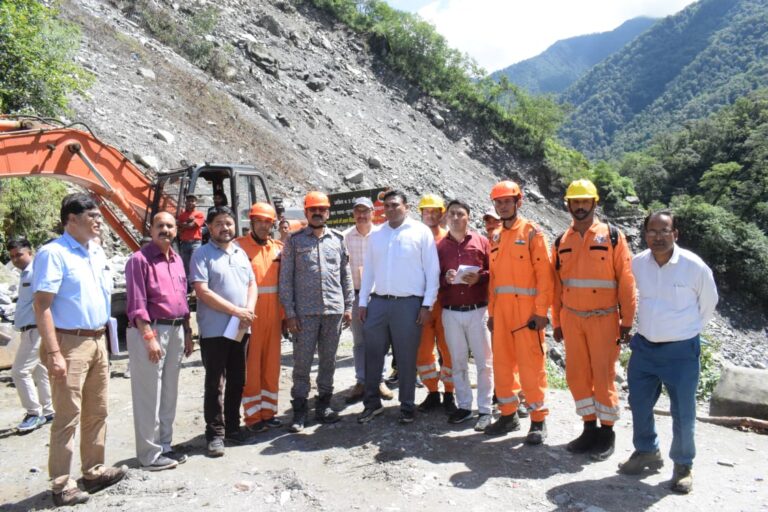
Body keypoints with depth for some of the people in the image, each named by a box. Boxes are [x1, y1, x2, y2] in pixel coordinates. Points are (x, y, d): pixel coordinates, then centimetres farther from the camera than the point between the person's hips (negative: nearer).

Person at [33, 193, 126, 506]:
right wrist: (54, 353, -21)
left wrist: (104, 340, 17)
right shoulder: (53, 253, -12)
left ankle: (93, 472, 28)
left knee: (97, 412, 15)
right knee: (67, 416, -1)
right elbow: (41, 306, -16)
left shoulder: (98, 252, 12)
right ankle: (61, 485, 12)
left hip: (97, 341, 8)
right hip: (70, 344, -8)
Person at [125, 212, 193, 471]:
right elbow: (136, 304, -15)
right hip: (150, 331, -8)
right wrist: (149, 337, -20)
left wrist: (187, 333, 16)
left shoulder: (177, 259, 14)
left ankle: (164, 445, 27)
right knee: (148, 396, 0)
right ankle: (149, 454, 10)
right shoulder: (140, 259, -9)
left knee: (169, 394, 15)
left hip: (176, 331, 8)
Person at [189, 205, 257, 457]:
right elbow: (203, 292, -14)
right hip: (214, 330, -6)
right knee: (215, 384, 1)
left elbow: (252, 284, 13)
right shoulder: (202, 254, -5)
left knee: (237, 381, 13)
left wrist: (249, 309, -7)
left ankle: (232, 427, 26)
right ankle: (215, 433, 10)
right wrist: (236, 311, -16)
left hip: (240, 329, 6)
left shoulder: (241, 253, 13)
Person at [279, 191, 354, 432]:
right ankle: (299, 409, 14)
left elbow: (346, 275, 12)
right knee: (302, 362, 2)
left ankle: (324, 405, 24)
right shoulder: (295, 240, 3)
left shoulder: (338, 239, 10)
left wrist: (348, 306, 7)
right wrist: (289, 312, -6)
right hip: (304, 311, -2)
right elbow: (286, 278, 0)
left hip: (334, 310, 3)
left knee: (328, 360, 11)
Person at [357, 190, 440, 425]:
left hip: (409, 303, -4)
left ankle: (407, 406, 20)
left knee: (406, 358, 5)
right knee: (372, 355, 9)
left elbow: (432, 270, -3)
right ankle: (372, 402, 24)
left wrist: (427, 304, -8)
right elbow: (368, 269, 14)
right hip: (378, 302, 4)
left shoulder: (421, 232, -2)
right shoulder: (376, 235, 11)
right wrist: (363, 302, 9)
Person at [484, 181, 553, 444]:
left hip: (526, 309, -6)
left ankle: (538, 420, 9)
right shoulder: (496, 237, 15)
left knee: (531, 364, -3)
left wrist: (541, 310, -14)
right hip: (502, 309, 6)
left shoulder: (531, 232, -3)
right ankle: (508, 414, 23)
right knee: (502, 363, 10)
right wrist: (492, 311, 12)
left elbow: (544, 273, -9)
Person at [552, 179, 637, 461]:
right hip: (571, 319, 4)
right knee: (577, 375, 9)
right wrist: (557, 322, 10)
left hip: (603, 319, -4)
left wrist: (627, 321, -7)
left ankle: (607, 432, 18)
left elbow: (626, 280, -4)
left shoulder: (613, 236, -4)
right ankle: (589, 428, 24)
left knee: (603, 376, 2)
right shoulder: (561, 242, 7)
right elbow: (557, 284, 10)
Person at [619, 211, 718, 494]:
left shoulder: (695, 266, -14)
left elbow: (708, 303, 3)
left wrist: (687, 330, 11)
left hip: (681, 351, -4)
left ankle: (683, 465, 26)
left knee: (683, 413, 5)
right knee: (639, 404, 14)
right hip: (644, 346, 4)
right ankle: (647, 452, 36)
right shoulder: (637, 263, -5)